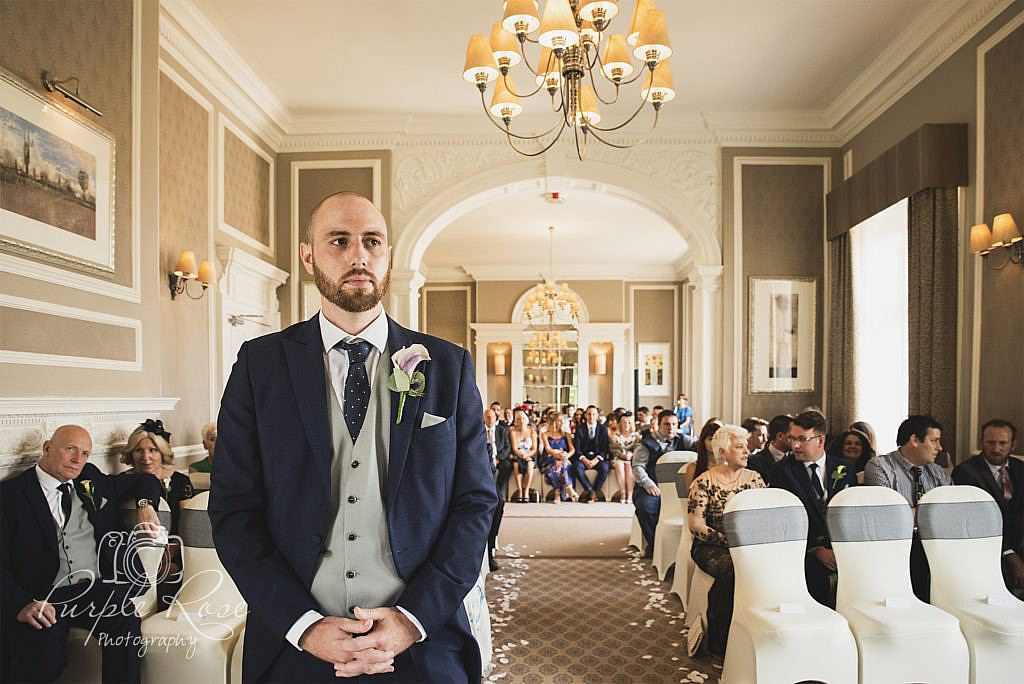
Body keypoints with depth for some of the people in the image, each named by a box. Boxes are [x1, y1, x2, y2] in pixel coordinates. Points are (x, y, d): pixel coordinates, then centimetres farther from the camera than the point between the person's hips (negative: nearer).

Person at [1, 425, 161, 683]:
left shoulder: (92, 480, 16)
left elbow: (146, 481, 29)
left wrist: (143, 504, 7)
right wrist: (22, 604, -18)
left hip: (98, 589, 3)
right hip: (45, 599, -3)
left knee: (125, 622, -26)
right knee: (42, 659, -29)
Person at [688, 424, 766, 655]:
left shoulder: (754, 478, 12)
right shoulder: (704, 482, -1)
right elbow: (695, 523, -8)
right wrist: (726, 540, -18)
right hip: (711, 547, -3)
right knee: (732, 567, -34)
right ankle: (719, 640, -17)